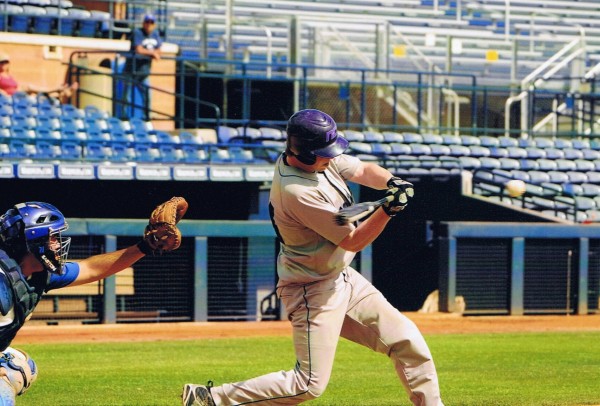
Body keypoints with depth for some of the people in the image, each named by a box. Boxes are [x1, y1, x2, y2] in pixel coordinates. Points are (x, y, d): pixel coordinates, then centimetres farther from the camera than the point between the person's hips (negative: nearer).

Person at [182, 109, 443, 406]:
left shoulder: (320, 157, -5)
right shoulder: (297, 191, -30)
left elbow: (364, 171, 7)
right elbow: (353, 241, -23)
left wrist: (391, 182, -14)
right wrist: (387, 211, -34)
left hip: (342, 279, 9)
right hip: (314, 290, -9)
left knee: (407, 341, 9)